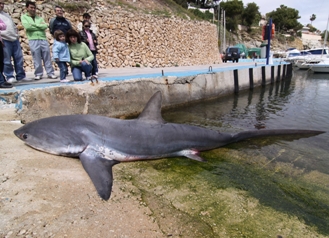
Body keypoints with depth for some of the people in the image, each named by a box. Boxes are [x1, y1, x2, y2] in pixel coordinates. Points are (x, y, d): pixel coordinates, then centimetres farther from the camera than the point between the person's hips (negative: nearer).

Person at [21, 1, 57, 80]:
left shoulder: (39, 18, 17)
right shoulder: (24, 17, 10)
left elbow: (45, 26, 1)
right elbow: (27, 26, -7)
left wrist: (34, 24, -3)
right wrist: (40, 27, -2)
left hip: (43, 39, 2)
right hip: (33, 40, -2)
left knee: (47, 57, 1)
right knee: (36, 58, -1)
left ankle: (50, 73, 5)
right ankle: (38, 74, 7)